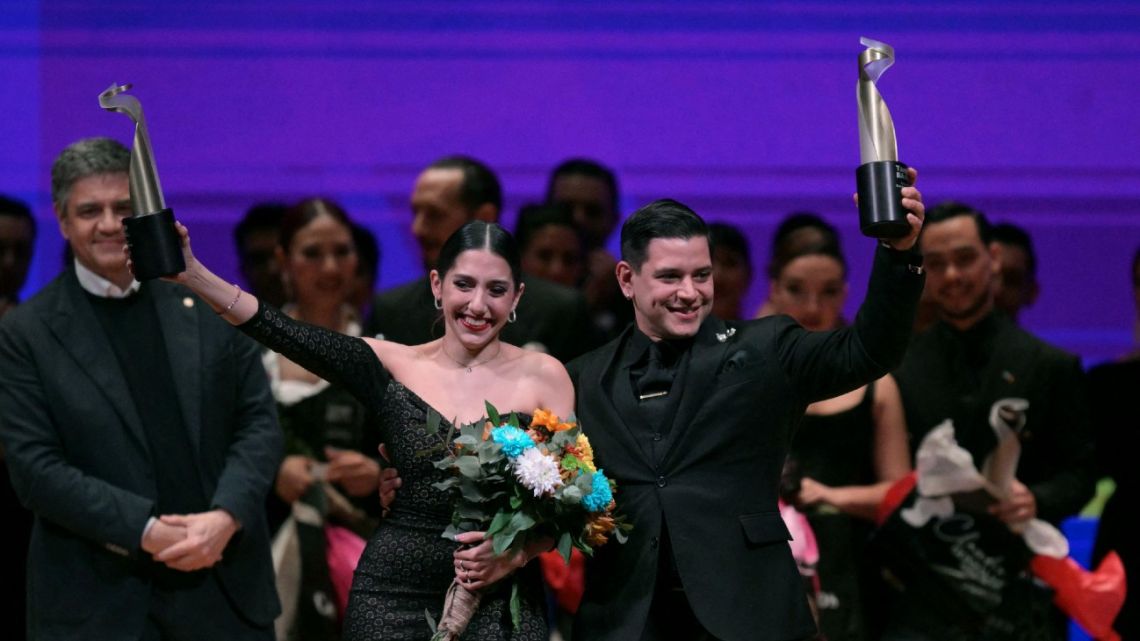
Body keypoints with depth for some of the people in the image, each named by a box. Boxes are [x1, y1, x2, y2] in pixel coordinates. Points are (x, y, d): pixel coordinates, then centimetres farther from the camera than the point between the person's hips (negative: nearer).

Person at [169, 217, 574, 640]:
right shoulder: (391, 366, 0)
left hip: (499, 602, 0)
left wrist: (516, 552, -20)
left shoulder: (544, 377, 0)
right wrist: (193, 275, -26)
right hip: (393, 596, 0)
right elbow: (288, 336, -13)